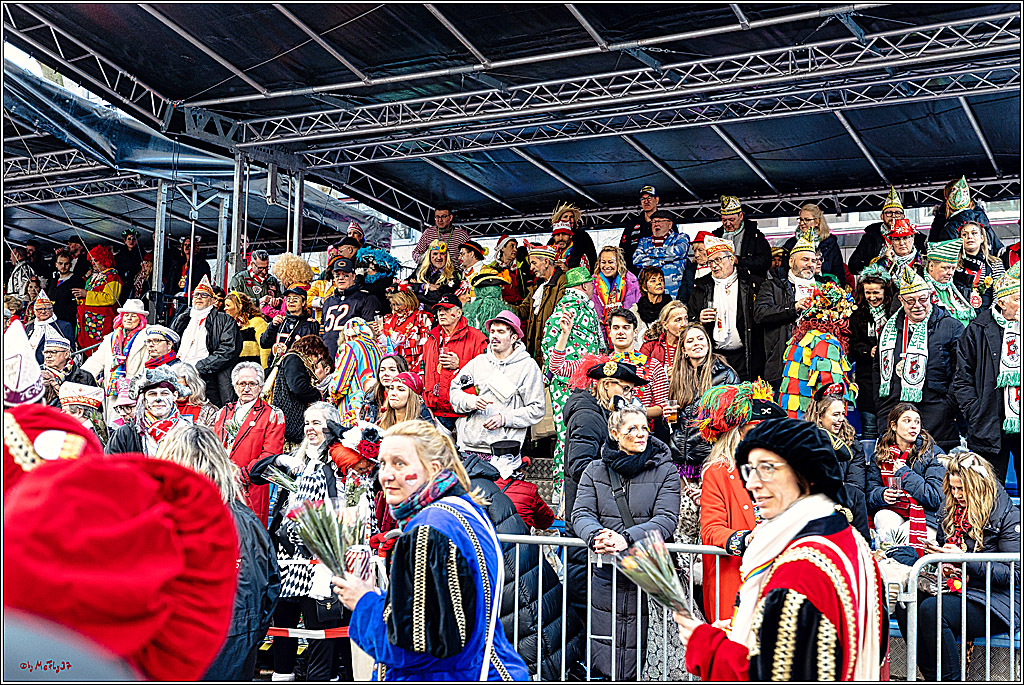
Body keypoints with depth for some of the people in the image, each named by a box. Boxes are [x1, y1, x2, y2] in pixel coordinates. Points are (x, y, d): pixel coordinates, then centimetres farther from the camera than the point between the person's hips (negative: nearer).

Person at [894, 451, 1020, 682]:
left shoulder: (1008, 516, -8)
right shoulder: (951, 508, 12)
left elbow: (1014, 574, -13)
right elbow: (941, 544, 27)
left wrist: (964, 559, -19)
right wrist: (937, 553, 1)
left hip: (994, 600, -7)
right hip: (955, 589, 7)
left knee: (931, 610, -32)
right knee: (904, 605, -22)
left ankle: (950, 679, -19)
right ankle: (933, 679, -15)